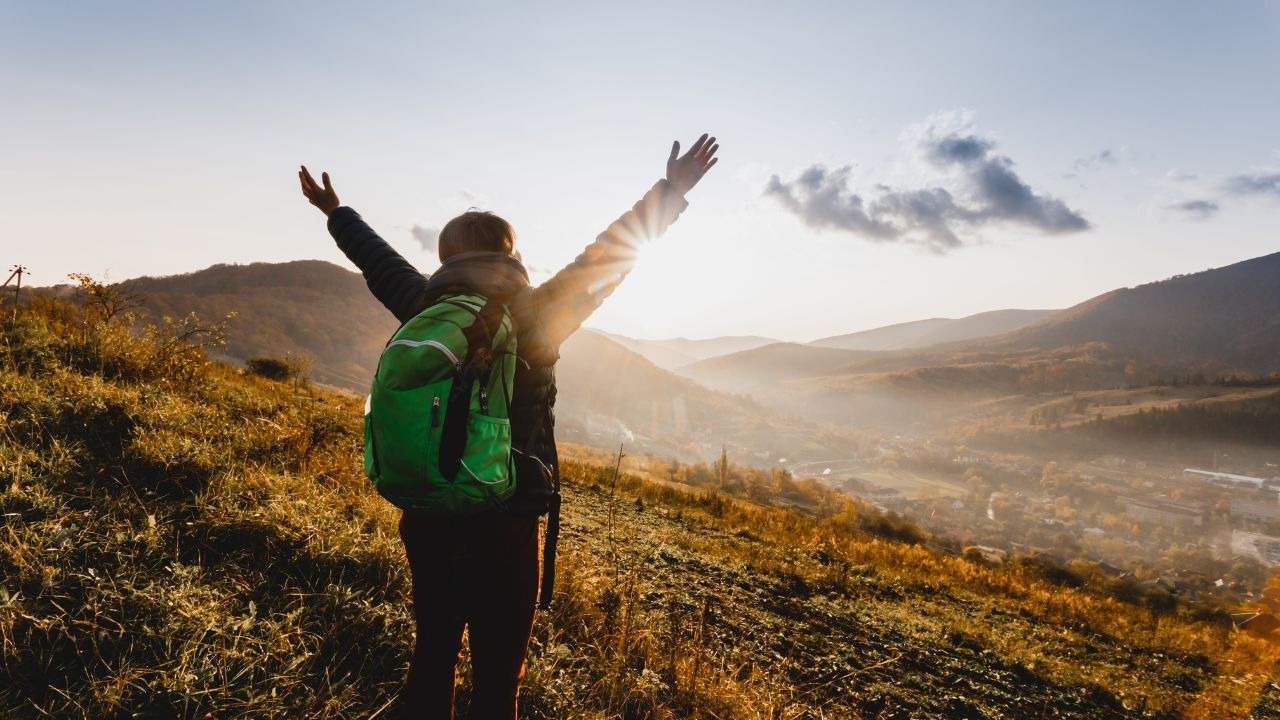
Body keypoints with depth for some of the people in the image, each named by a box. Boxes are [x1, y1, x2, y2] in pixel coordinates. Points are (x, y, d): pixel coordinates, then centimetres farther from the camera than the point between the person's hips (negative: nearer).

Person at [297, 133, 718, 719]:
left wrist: (335, 211, 35)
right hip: (504, 522, -5)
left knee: (433, 649, 21)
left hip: (427, 515, 5)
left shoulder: (424, 310, -1)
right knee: (496, 671, 8)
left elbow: (379, 261, 16)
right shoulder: (532, 318, -12)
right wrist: (670, 192, 1)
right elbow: (606, 254, -8)